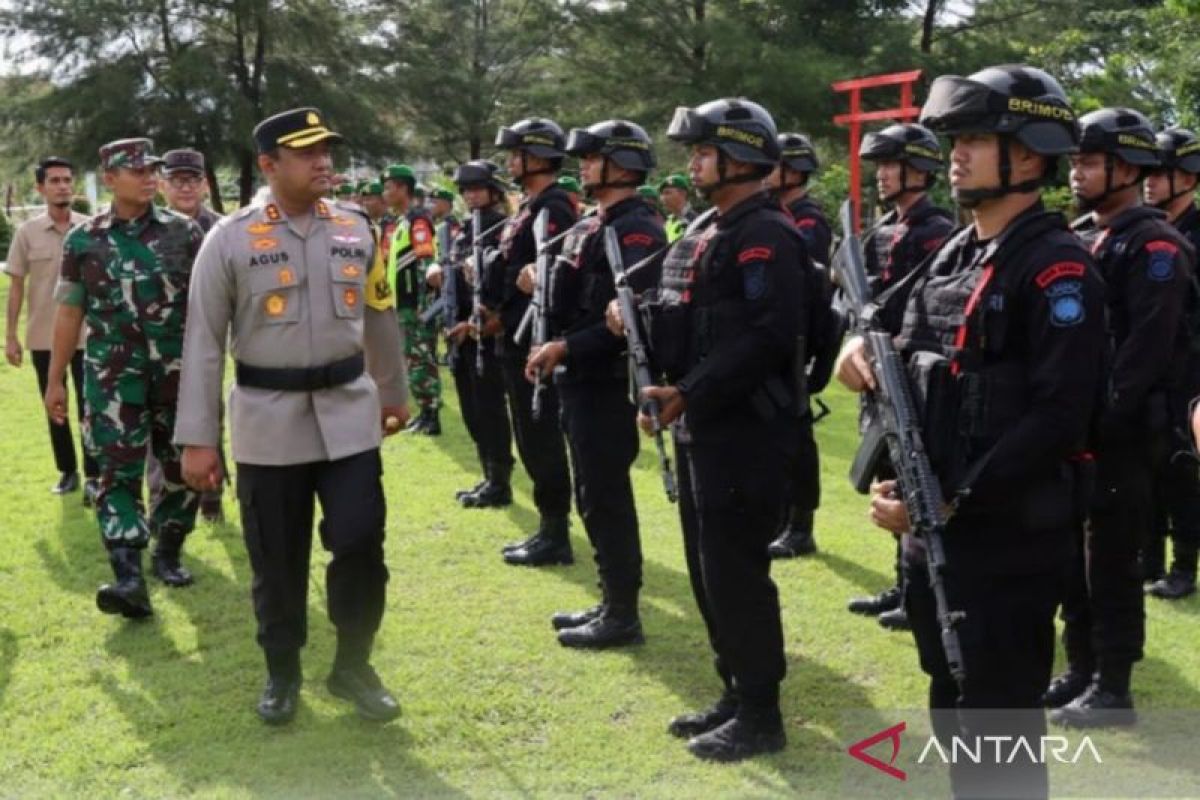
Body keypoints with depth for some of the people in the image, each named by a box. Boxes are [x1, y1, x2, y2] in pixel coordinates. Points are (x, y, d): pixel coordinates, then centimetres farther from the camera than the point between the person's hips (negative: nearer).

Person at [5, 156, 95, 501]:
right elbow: (16, 285, 2)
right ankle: (67, 471, 22)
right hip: (42, 336, 1)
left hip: (86, 334, -1)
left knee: (89, 408, -1)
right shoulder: (27, 232, -1)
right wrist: (10, 336, 0)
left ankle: (92, 477, 4)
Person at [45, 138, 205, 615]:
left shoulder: (184, 231, 2)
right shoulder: (83, 240, 2)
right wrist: (55, 381, 5)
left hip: (180, 372, 1)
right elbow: (69, 313, 6)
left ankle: (167, 554, 30)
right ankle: (129, 579, -12)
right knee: (119, 473, -8)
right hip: (114, 376, -1)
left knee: (182, 468, 10)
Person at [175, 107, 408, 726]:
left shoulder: (356, 228, 4)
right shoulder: (230, 239, -6)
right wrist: (196, 438, -8)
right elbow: (203, 341, -5)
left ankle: (352, 668, 19)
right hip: (268, 420, -2)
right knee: (276, 558, 7)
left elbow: (379, 317, 17)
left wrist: (394, 391, 23)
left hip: (349, 410, 2)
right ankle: (282, 674, 27)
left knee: (361, 543, -1)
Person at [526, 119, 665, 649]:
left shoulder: (637, 230, -15)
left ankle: (623, 616, 6)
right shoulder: (589, 227, 14)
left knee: (606, 498, -3)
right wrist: (553, 348, 6)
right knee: (594, 497, 16)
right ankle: (612, 601, 27)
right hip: (582, 381, 10)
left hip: (608, 384, -10)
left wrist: (566, 347, -22)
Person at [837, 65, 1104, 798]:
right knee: (953, 707, 21)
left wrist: (950, 501, -23)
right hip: (933, 527, 8)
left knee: (1000, 728, 2)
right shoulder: (954, 254, 11)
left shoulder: (1059, 268, -15)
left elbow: (1057, 419, -22)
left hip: (1008, 539, -8)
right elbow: (886, 318, 23)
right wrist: (860, 343, -2)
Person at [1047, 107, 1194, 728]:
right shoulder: (1078, 238, 14)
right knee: (1070, 555, 14)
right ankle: (1081, 671, 26)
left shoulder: (1155, 246, -11)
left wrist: (1098, 422, -23)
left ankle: (1113, 691, 9)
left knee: (1111, 562, -1)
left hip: (1121, 434, -8)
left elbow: (1146, 350, -19)